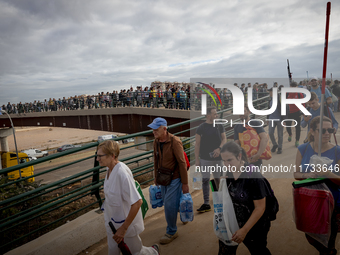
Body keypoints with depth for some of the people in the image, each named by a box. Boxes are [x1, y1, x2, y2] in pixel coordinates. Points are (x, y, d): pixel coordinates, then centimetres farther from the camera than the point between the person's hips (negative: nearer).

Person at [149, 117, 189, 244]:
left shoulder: (174, 142, -22)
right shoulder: (156, 141, -1)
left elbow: (182, 163, -19)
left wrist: (185, 183, -16)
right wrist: (156, 177, 16)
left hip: (174, 178, -7)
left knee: (169, 204, -3)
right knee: (167, 200, 18)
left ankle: (171, 232, 19)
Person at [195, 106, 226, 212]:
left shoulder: (219, 126, 6)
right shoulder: (201, 127, -2)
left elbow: (224, 138, 8)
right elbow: (197, 144, -1)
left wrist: (219, 148, -12)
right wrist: (197, 159, -5)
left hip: (218, 158, 2)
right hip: (205, 159, -2)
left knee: (218, 179, 12)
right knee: (205, 180, -1)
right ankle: (206, 204, 5)